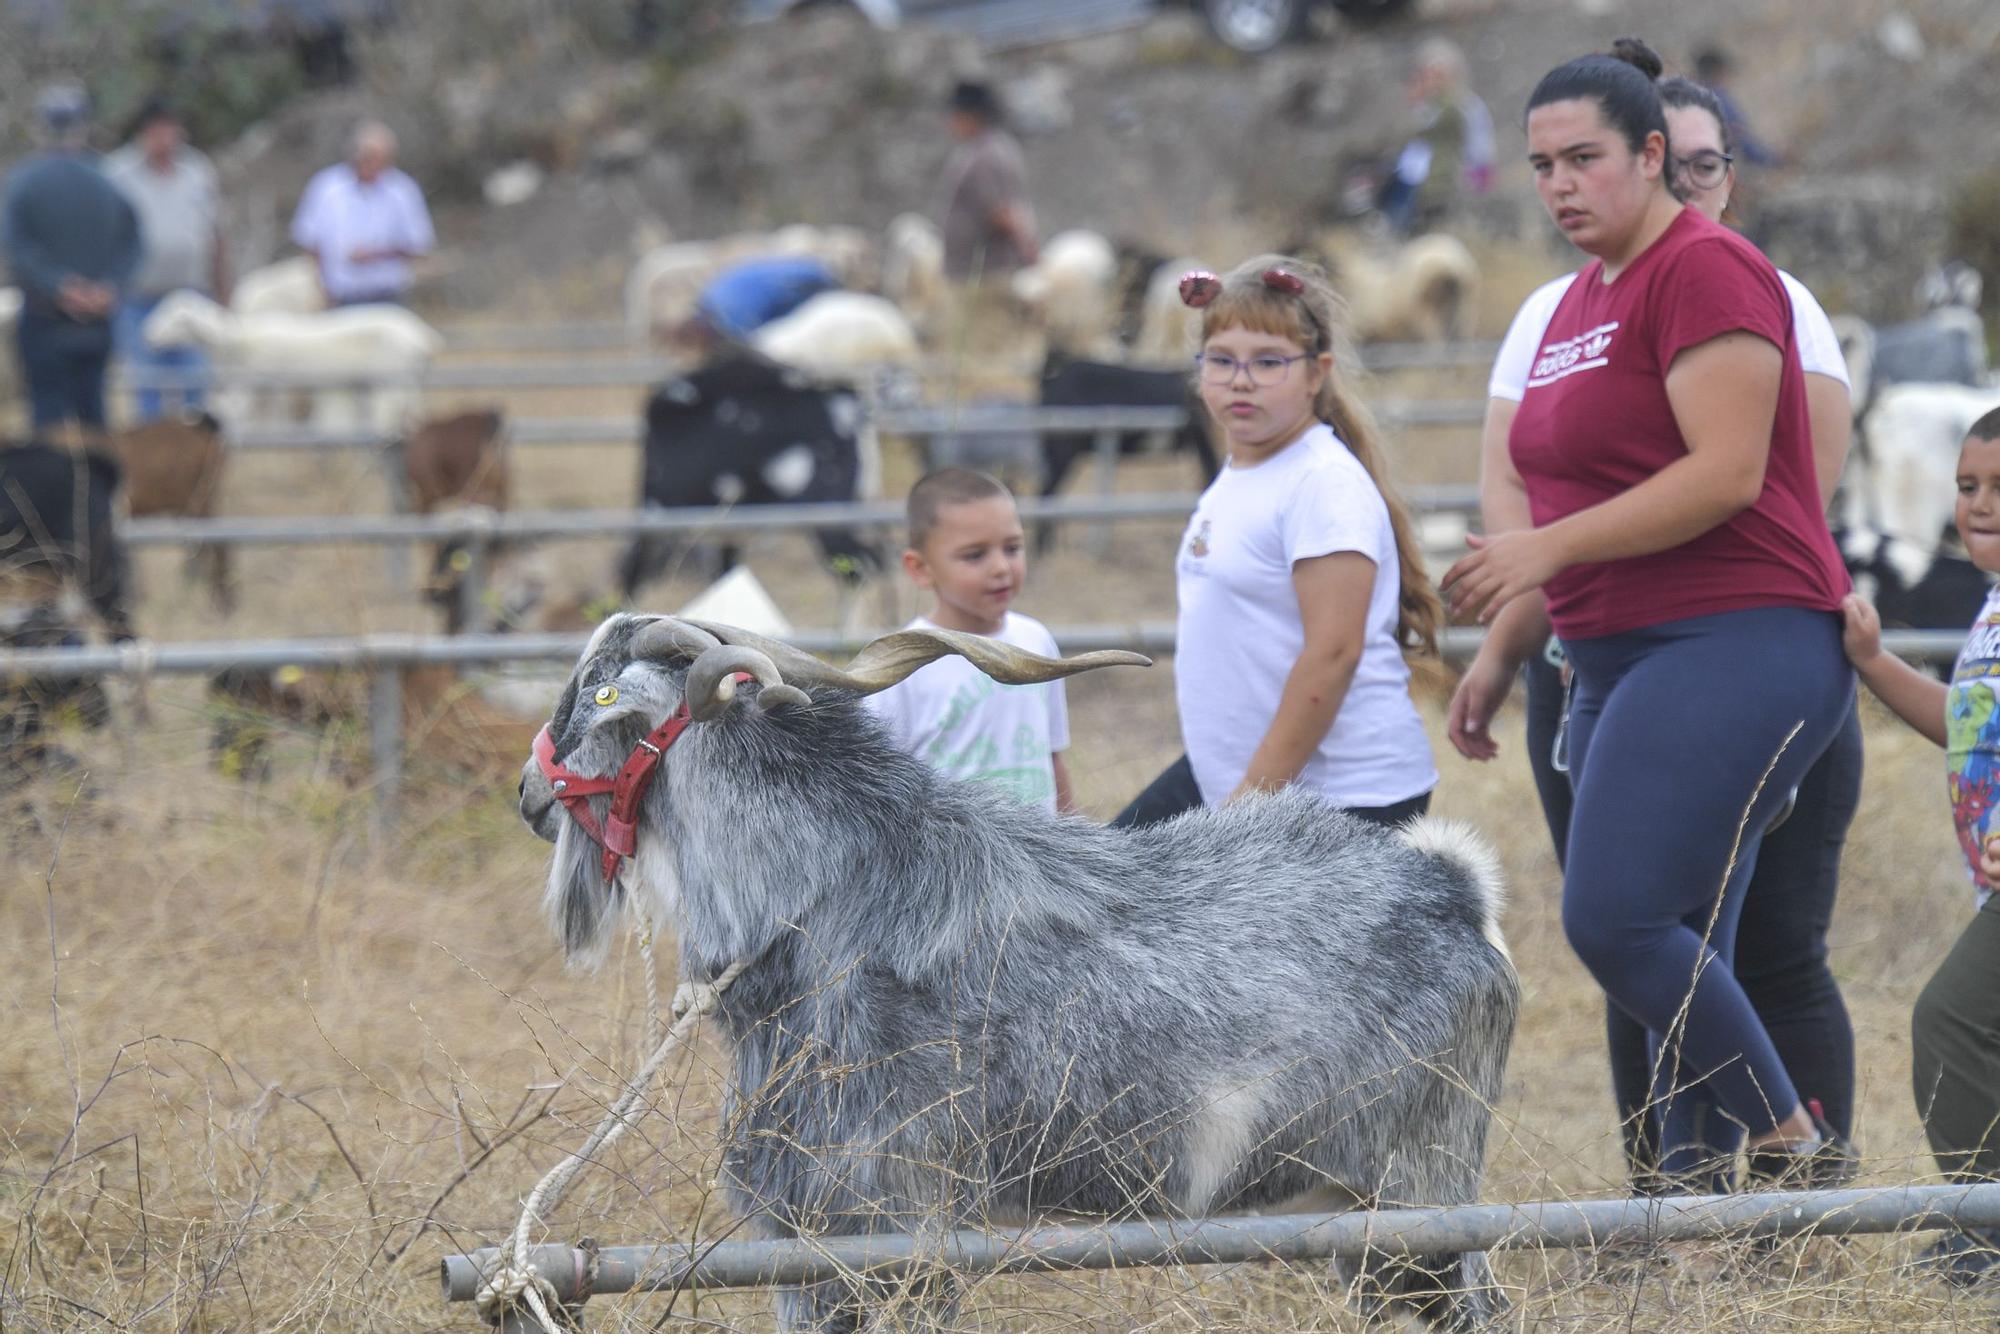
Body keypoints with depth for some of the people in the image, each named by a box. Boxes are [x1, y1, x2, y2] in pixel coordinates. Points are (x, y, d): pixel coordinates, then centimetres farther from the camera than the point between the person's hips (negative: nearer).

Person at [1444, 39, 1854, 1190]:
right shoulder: (1582, 299, 20)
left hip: (1738, 651, -10)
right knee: (1678, 962, 5)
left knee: (1615, 920, -18)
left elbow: (1727, 472, -20)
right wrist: (1504, 652, 23)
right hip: (1622, 664, 10)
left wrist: (1550, 546, -19)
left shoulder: (1705, 268, -10)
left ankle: (1799, 1147, -8)